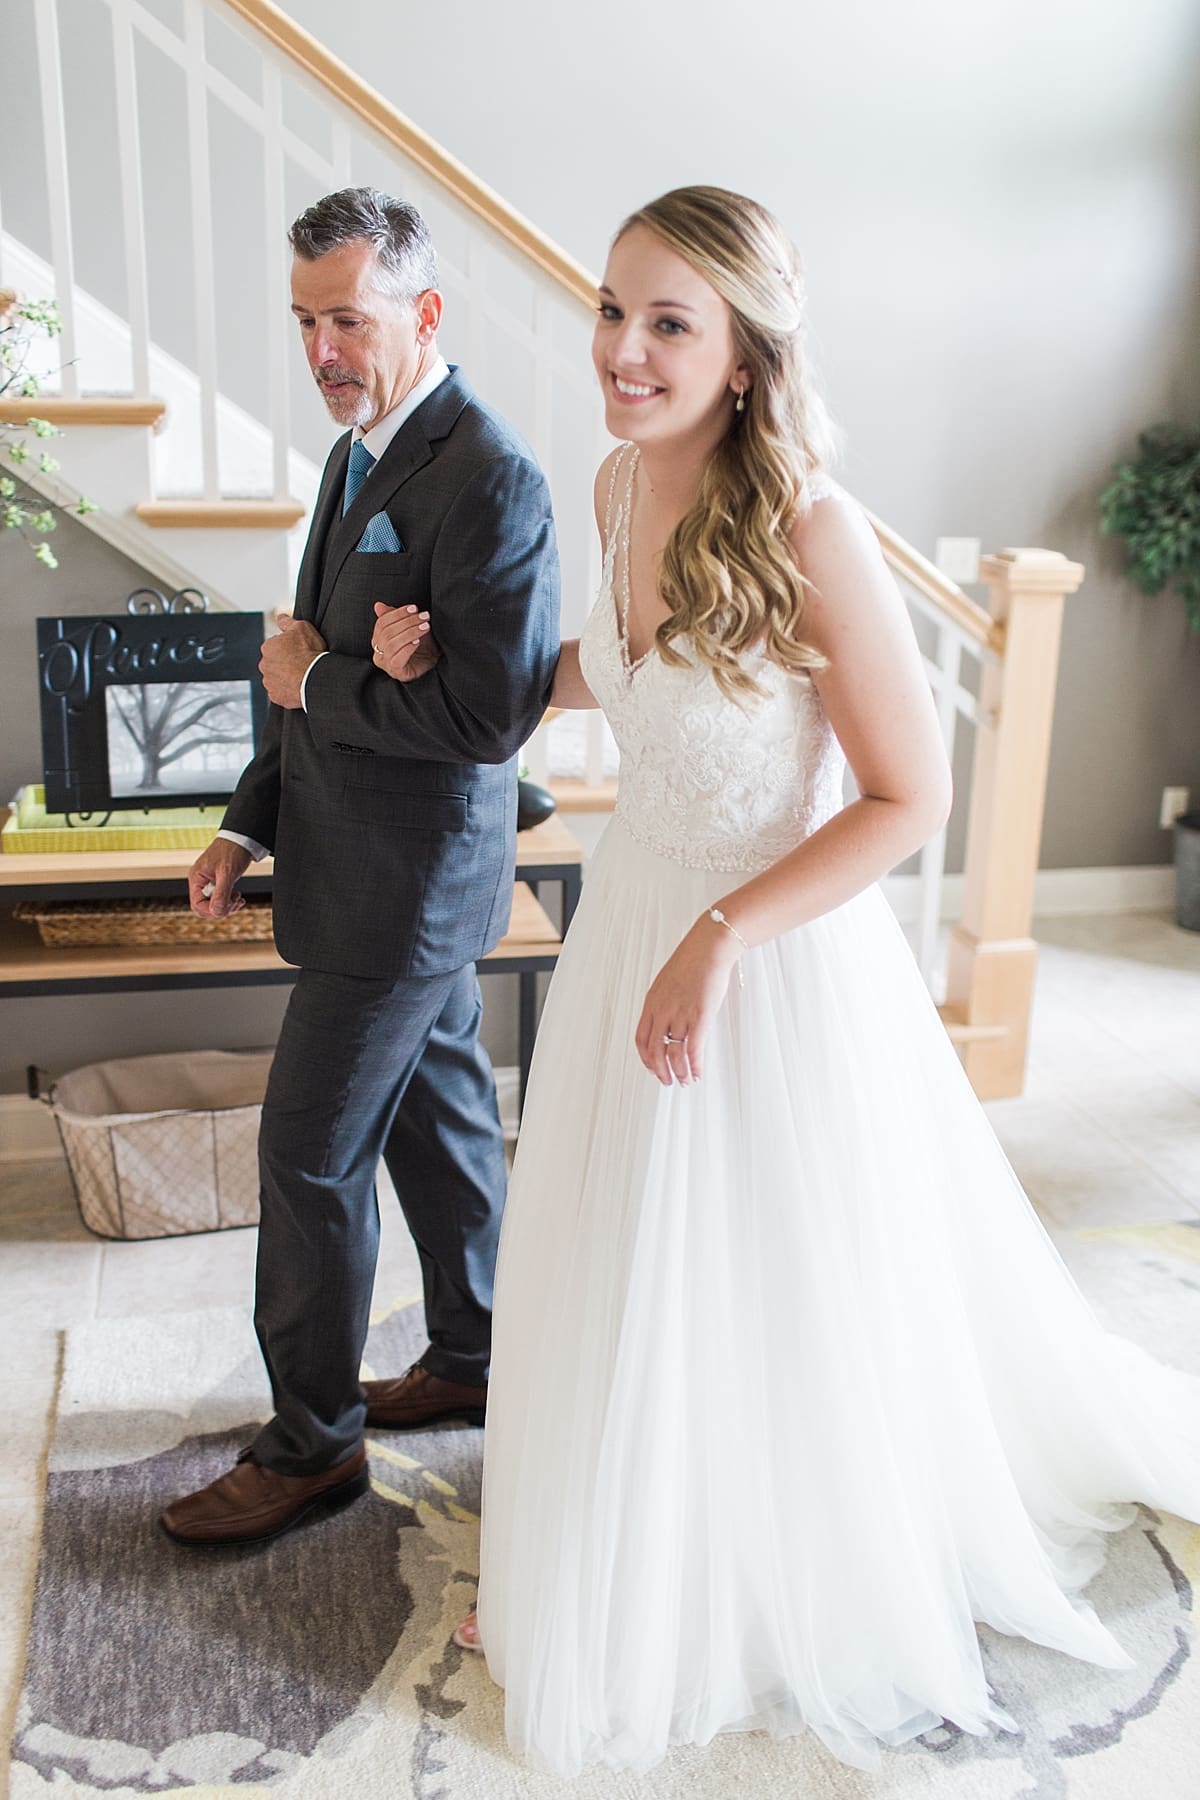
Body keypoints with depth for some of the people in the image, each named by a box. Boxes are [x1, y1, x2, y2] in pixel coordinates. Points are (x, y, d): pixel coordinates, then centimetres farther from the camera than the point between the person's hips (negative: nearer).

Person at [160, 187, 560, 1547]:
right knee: (438, 1114, 19)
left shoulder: (489, 479, -20)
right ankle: (473, 1358, 38)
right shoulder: (362, 451, 10)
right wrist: (249, 824, 13)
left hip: (406, 886, -9)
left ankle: (310, 1443, 18)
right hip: (388, 871, 9)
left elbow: (487, 714, -27)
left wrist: (310, 681, -15)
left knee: (309, 1150, 0)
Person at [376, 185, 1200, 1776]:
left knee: (785, 1301, 14)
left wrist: (720, 937, -24)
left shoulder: (810, 532, -25)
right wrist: (448, 659, 7)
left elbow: (911, 796, -20)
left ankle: (811, 1608, 46)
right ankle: (624, 1585, 51)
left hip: (776, 956, -7)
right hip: (631, 920, 7)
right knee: (623, 1286, 22)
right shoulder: (625, 486, -3)